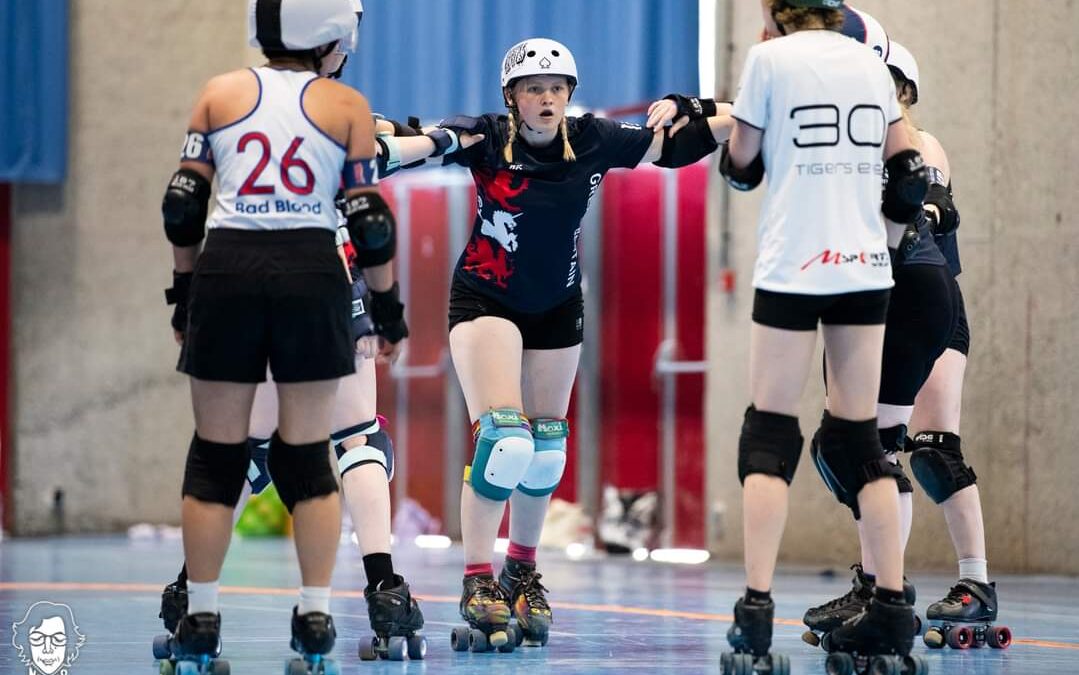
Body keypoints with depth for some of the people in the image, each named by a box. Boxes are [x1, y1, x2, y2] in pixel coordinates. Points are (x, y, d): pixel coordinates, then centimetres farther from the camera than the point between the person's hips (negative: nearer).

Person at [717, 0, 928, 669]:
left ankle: (756, 613, -13)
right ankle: (892, 609, 6)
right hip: (865, 266, 4)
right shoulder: (869, 61, 11)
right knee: (857, 436, 10)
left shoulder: (770, 58, -2)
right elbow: (905, 166, 15)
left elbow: (742, 165, 5)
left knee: (770, 433, -2)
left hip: (792, 268, -4)